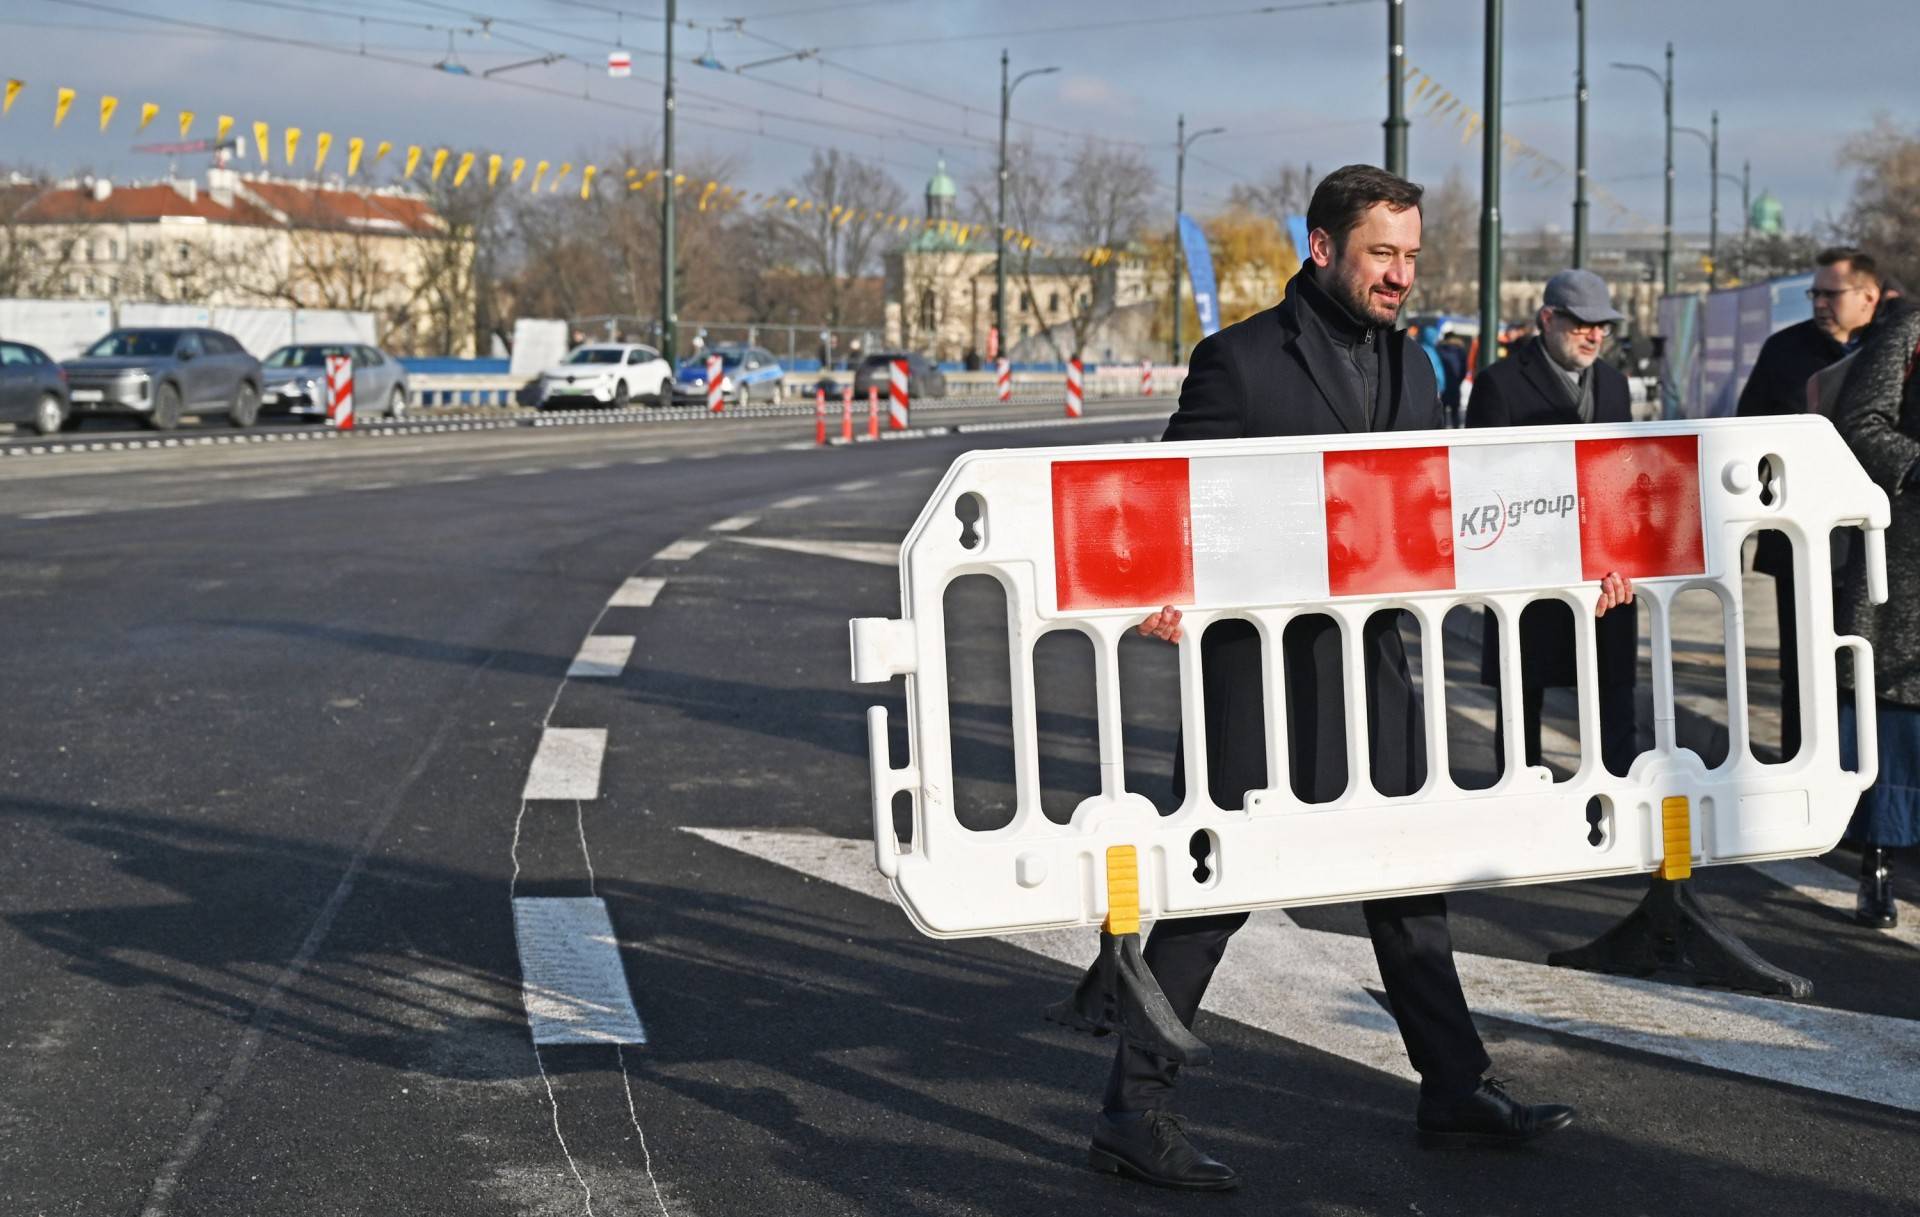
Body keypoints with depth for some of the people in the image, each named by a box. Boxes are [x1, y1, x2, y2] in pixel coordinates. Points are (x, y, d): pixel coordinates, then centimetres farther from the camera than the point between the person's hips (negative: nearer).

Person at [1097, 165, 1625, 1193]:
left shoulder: (1408, 366, 11)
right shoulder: (1241, 361, -10)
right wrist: (1154, 595, -32)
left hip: (1370, 657, 7)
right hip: (1258, 665, -7)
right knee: (1216, 883, -3)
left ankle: (1456, 1091, 27)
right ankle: (1133, 1113, 7)